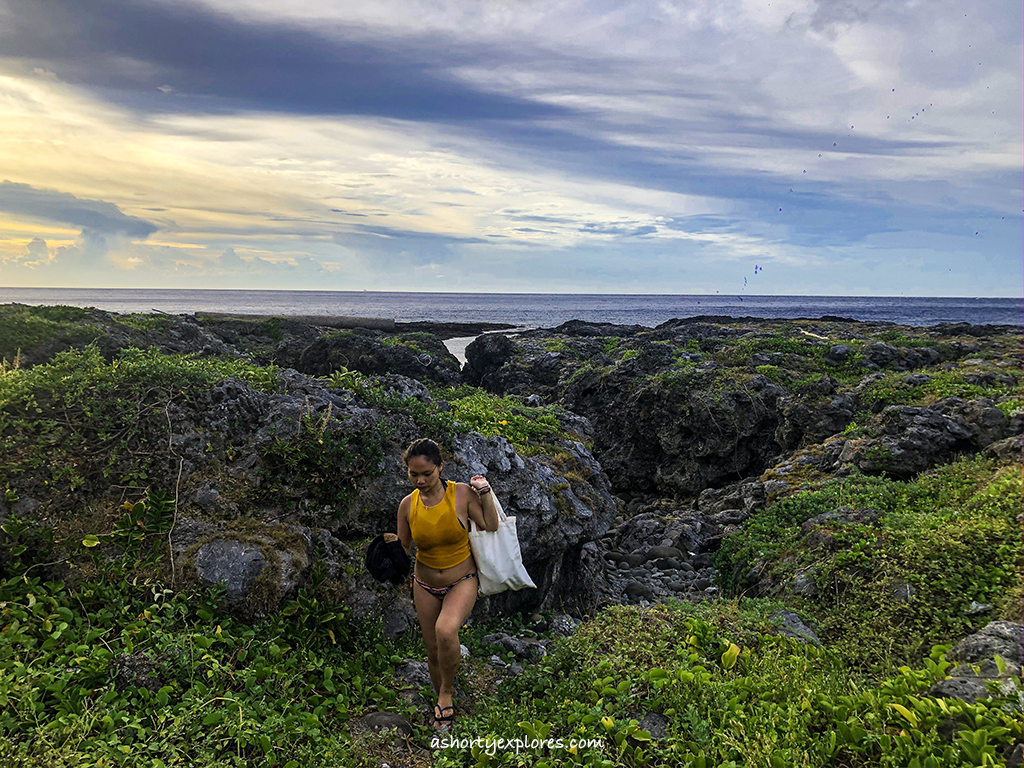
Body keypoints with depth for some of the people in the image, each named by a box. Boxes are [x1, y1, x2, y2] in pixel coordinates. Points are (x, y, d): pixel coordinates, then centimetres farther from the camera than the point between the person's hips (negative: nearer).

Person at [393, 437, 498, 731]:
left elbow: (491, 528, -7)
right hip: (425, 585, 3)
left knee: (445, 630, -31)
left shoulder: (462, 493, -13)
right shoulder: (408, 505, -7)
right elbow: (402, 548, 5)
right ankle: (443, 705, 37)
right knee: (433, 651, 9)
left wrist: (485, 492, -15)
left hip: (462, 581, -3)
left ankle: (446, 694, -5)